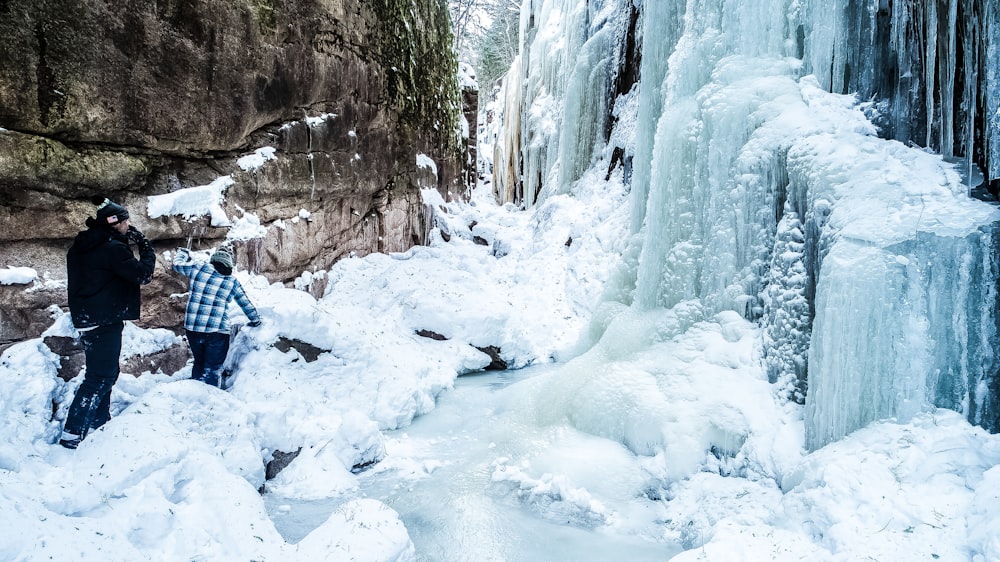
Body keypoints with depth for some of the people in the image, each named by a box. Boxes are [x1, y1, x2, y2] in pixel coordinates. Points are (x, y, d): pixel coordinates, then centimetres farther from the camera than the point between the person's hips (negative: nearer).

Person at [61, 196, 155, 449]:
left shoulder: (81, 246, 11)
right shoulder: (113, 248, -17)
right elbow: (142, 275, -17)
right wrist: (146, 247, -3)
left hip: (87, 318, 10)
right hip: (104, 321, -10)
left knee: (105, 372, 20)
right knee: (100, 376, -6)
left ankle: (99, 423, 30)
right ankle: (72, 433, -6)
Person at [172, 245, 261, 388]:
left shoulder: (198, 268, 4)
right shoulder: (232, 282, 4)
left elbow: (177, 264, 22)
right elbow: (246, 304, 14)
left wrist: (182, 253, 43)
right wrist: (255, 320, 30)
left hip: (192, 328, 3)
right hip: (217, 331, -3)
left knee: (199, 364, 21)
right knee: (213, 369, 3)